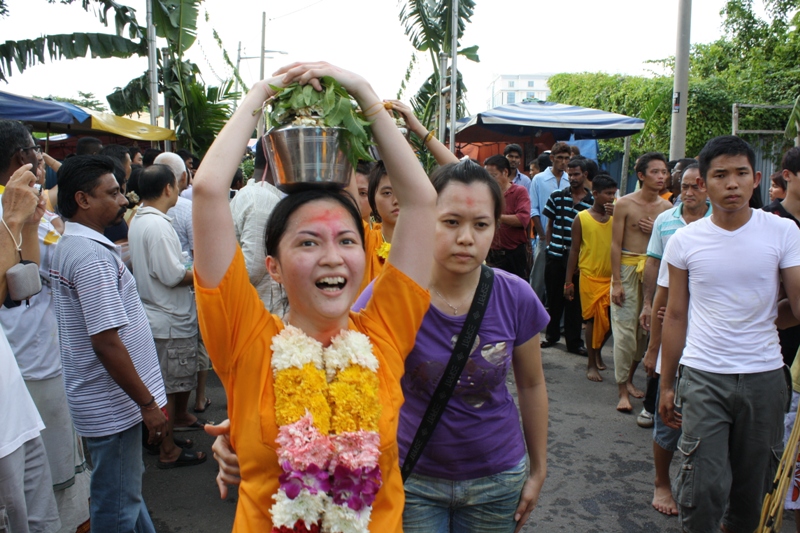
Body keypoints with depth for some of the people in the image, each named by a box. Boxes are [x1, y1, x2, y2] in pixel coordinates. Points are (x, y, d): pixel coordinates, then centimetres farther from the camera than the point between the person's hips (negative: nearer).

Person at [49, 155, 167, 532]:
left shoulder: (69, 246, 9)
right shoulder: (92, 256, -23)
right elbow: (107, 343, -26)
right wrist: (147, 403, -20)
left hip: (103, 399, 10)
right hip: (113, 405, -10)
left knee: (126, 488, 24)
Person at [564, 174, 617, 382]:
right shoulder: (582, 218, -2)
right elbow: (574, 250, 0)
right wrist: (568, 281, -2)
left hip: (612, 277, 3)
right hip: (590, 277, -3)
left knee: (611, 319, 6)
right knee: (594, 320, 3)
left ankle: (597, 351, 34)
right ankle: (591, 364, 17)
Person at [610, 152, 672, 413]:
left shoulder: (666, 207, 7)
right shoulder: (625, 204, -5)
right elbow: (616, 244, -7)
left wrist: (656, 231, -9)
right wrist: (616, 282, -11)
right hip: (628, 268, -4)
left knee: (646, 328, 8)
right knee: (625, 329, -6)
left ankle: (629, 378, 26)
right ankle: (623, 391, 0)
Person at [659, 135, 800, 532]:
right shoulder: (684, 241, -1)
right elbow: (676, 315, 5)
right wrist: (666, 384, 8)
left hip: (764, 376, 1)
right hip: (702, 376, -1)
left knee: (754, 481, 14)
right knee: (704, 484, -4)